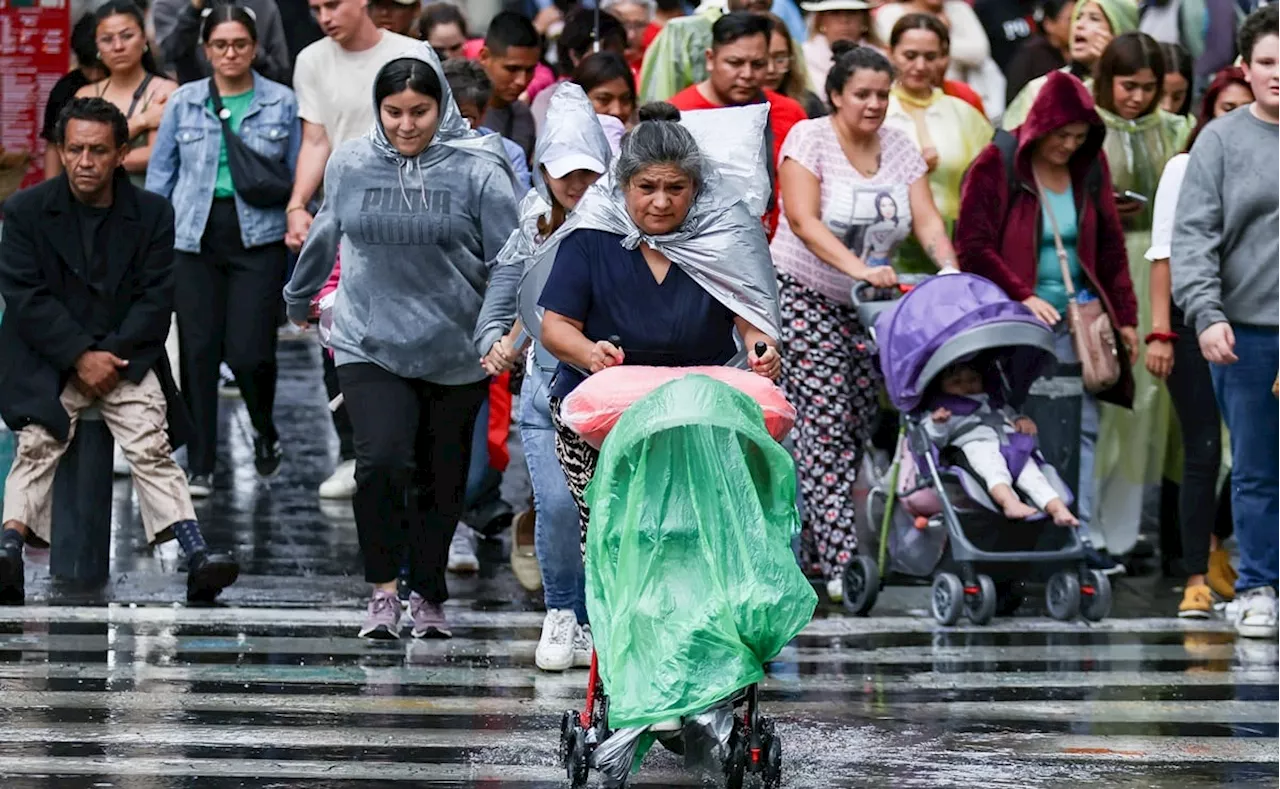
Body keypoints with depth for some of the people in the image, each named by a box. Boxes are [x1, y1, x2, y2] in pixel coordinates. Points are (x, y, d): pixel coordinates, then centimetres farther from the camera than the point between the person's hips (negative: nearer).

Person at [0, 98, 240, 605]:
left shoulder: (152, 214, 4)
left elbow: (155, 298, 1)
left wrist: (110, 354, -12)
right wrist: (81, 357, -15)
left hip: (124, 355, 1)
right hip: (48, 360, -1)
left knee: (151, 447, -19)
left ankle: (197, 560, -30)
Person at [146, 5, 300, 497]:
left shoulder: (283, 103, 4)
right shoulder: (183, 102, 7)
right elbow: (160, 175, 12)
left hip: (259, 237, -2)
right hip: (195, 236, 2)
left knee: (248, 352, -9)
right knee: (198, 351, 0)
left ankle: (265, 432, 21)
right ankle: (199, 466, 9)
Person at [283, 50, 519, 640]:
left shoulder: (479, 170, -6)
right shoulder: (349, 165, 3)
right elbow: (325, 238, 21)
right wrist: (299, 299, 34)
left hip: (454, 353, 0)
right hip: (369, 344, 0)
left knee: (441, 481, 10)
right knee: (382, 461, -18)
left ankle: (428, 597, 28)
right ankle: (383, 590, -2)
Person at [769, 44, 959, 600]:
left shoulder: (900, 149, 6)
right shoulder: (809, 139, -9)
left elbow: (926, 220, -1)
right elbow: (804, 220, -20)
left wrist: (950, 271, -21)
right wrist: (857, 267, -34)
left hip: (867, 306, 6)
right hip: (804, 297, -6)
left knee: (859, 427, 3)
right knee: (827, 427, -13)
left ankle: (812, 547, 13)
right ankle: (842, 564, -19)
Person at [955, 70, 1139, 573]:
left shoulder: (1091, 167, 10)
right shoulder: (995, 167, -5)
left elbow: (1109, 246, 15)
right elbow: (973, 247, -8)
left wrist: (1124, 317, 11)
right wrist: (1022, 296, -16)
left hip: (1076, 318, 5)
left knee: (1081, 426, -1)